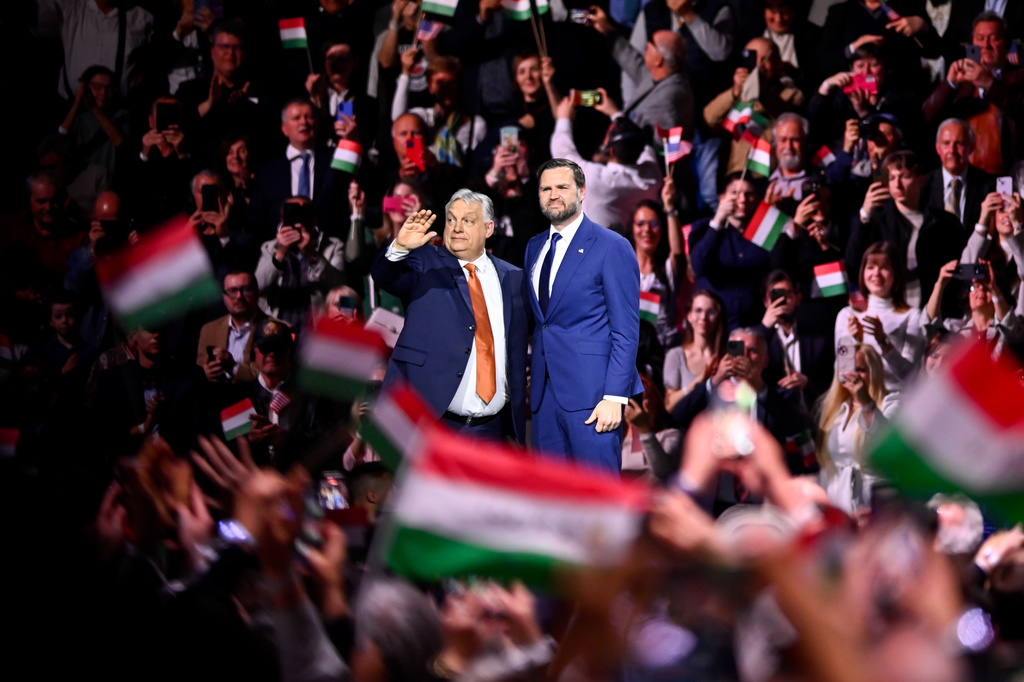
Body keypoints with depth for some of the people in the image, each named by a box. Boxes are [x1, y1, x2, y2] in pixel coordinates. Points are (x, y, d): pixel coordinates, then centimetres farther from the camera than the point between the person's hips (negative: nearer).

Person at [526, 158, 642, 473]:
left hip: (590, 392, -7)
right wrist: (531, 372, 10)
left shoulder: (612, 247, -5)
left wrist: (614, 397, -16)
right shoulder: (535, 247, 16)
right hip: (545, 392, 7)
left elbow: (626, 331, -9)